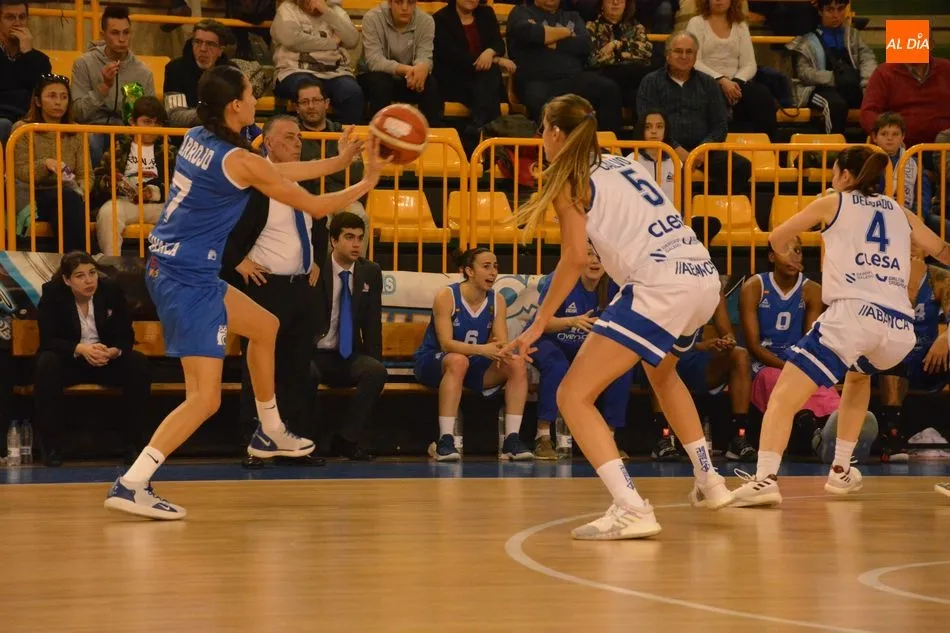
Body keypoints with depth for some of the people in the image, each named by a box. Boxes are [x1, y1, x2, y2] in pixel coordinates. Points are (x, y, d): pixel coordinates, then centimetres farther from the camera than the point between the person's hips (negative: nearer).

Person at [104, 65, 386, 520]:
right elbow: (315, 207, -8)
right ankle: (130, 485, -18)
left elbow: (276, 173, 20)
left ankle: (270, 435, 42)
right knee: (205, 399, -11)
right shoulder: (239, 160, -17)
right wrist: (366, 183, 8)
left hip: (171, 269, 10)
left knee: (264, 326, 28)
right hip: (187, 281, -10)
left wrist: (339, 161, 24)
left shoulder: (197, 139, 7)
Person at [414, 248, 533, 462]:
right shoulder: (446, 296, -15)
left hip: (475, 367, 5)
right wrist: (482, 350, -40)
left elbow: (502, 343, -7)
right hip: (433, 362, -5)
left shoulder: (497, 300, 0)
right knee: (458, 361, -39)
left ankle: (511, 440, -18)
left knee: (517, 364, -17)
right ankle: (445, 442, -40)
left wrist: (502, 351, -34)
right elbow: (446, 343, -24)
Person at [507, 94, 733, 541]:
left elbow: (576, 257, -10)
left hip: (659, 284, -8)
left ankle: (631, 509, -21)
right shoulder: (622, 164, 23)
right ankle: (709, 483, 40)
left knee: (573, 397, -5)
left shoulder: (569, 179, 1)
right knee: (661, 373, 37)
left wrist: (539, 323, -5)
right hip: (704, 276, 8)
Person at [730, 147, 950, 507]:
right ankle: (841, 471, 31)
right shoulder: (901, 213, 23)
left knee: (784, 397, -6)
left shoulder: (833, 204, 15)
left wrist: (787, 253, 48)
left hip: (852, 314, -5)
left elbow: (778, 239, 27)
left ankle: (766, 477, -27)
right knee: (859, 376, 36)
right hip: (900, 327, 5)